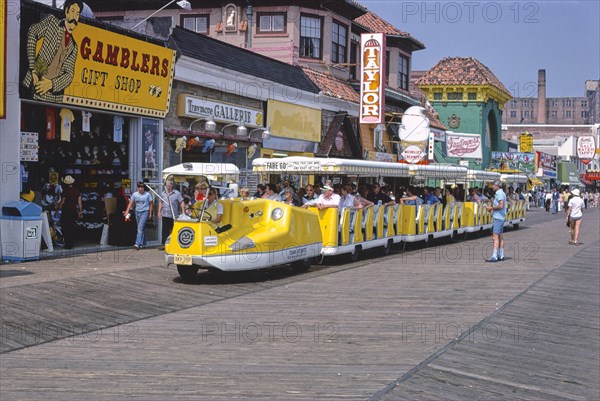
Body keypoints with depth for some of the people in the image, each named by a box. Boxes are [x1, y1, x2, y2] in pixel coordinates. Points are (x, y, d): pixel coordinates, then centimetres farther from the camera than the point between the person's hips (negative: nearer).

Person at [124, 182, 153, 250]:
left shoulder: (147, 195, -3)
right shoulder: (135, 194, 4)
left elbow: (151, 204, 3)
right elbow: (131, 203, 1)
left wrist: (150, 214, 0)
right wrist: (127, 211, -10)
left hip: (145, 212, -4)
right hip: (137, 212, 4)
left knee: (140, 228, -15)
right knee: (141, 228, 11)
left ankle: (138, 244, -21)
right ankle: (143, 243, 23)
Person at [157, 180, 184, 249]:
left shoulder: (177, 193, -2)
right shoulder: (163, 193, 12)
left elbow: (181, 203, -4)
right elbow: (161, 203, 21)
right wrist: (159, 212, 13)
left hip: (174, 215, -3)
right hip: (165, 215, 3)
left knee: (174, 231, 3)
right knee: (165, 230, 4)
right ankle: (164, 244, 9)